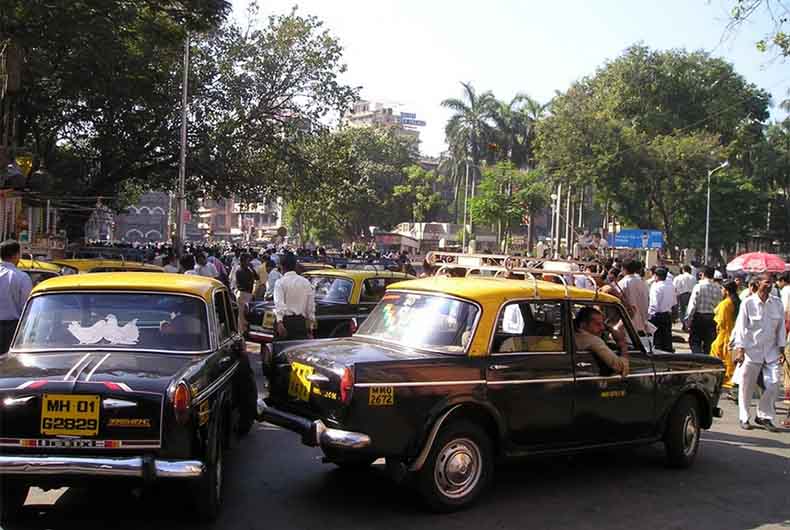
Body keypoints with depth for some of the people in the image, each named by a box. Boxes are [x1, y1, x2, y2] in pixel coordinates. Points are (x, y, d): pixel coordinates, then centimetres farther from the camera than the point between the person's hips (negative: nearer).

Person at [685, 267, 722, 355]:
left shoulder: (698, 287, -11)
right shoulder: (718, 289, 0)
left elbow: (692, 305, -12)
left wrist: (688, 319, -5)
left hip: (698, 317, -3)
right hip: (712, 318, 3)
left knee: (695, 342, 5)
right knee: (709, 344, 12)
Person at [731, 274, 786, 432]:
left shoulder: (777, 303, 3)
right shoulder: (748, 303, -7)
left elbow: (781, 327, 9)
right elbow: (741, 327, -6)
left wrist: (781, 350, 6)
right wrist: (740, 350, -10)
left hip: (771, 351, 3)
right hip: (751, 350, -3)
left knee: (774, 384, -3)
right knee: (747, 386, 3)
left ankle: (763, 416, 15)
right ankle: (744, 418, 18)